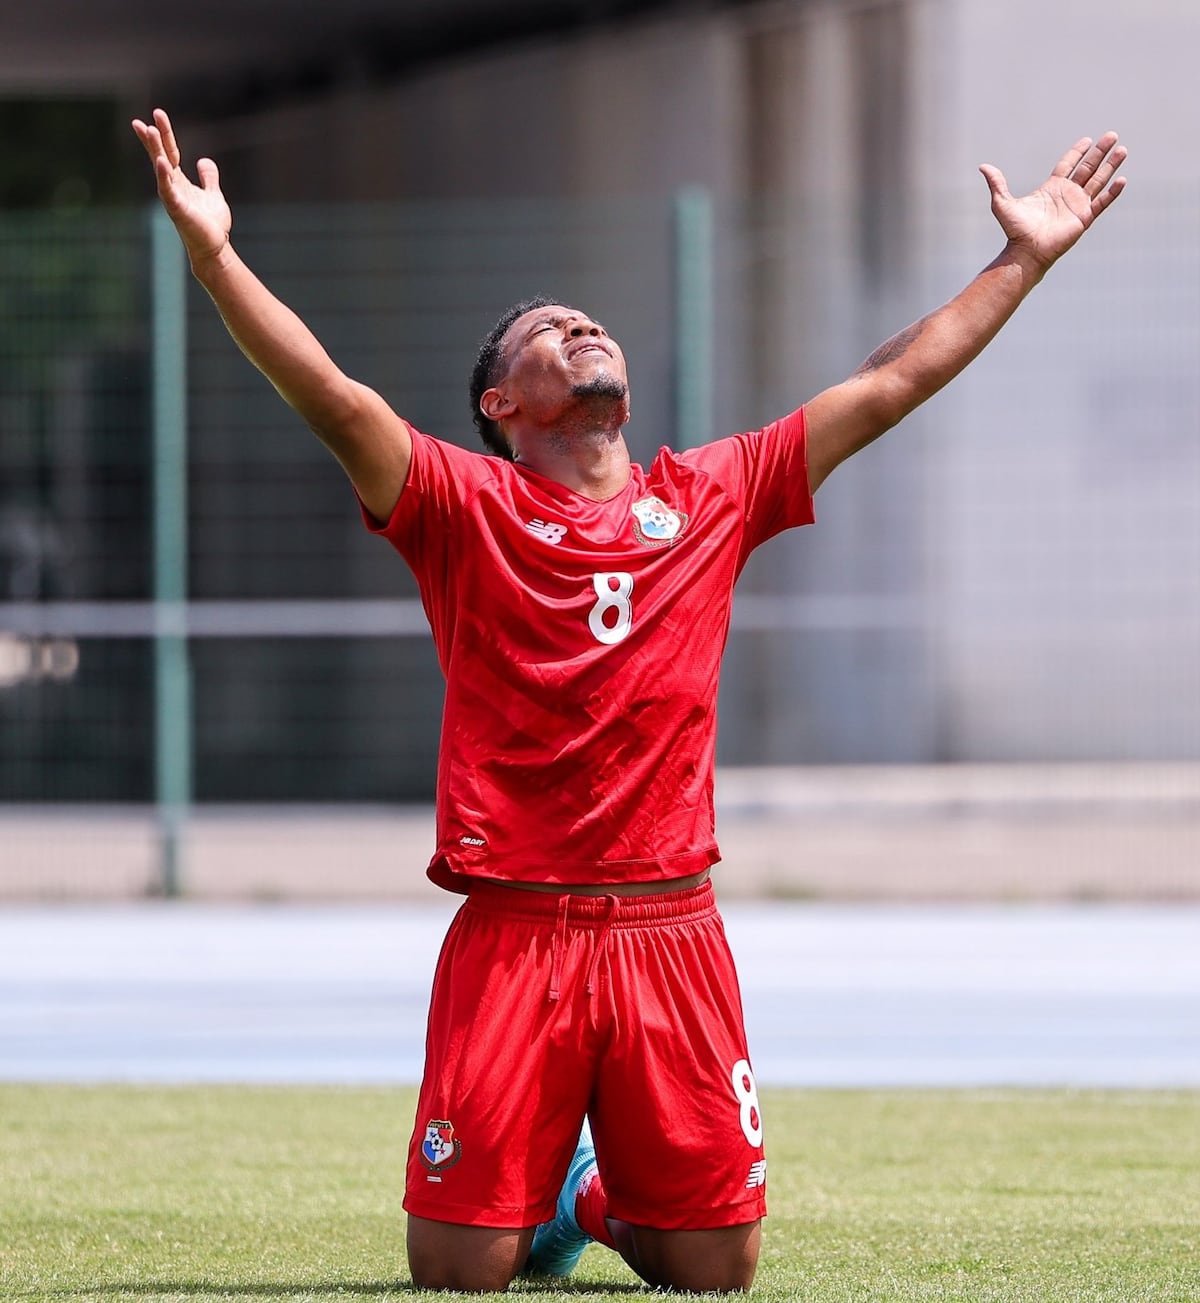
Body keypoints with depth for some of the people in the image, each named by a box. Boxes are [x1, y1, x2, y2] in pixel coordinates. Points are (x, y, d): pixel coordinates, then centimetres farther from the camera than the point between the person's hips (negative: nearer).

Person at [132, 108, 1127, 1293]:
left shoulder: (712, 497, 12)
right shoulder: (465, 506, 2)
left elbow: (890, 384, 15)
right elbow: (333, 398, -13)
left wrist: (1025, 257, 16)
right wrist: (213, 253, -26)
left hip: (671, 931, 3)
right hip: (512, 931, -3)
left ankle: (607, 1199, 37)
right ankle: (539, 1201, 31)